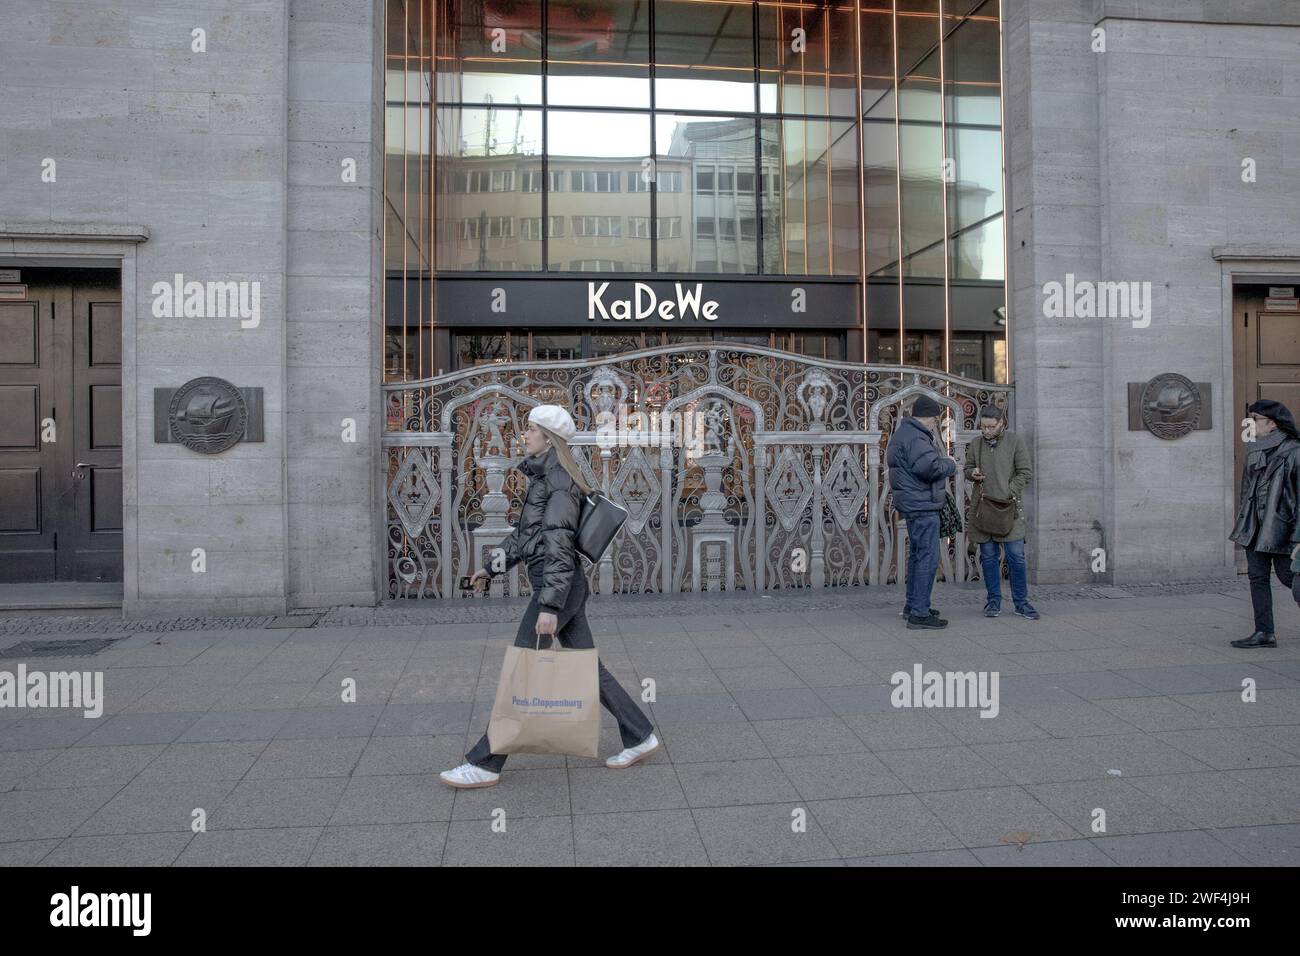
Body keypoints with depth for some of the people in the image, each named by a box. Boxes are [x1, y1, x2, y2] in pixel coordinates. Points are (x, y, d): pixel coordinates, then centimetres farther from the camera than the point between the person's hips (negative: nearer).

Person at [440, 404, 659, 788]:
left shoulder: (559, 480, -14)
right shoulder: (544, 477, 16)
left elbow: (558, 544, -22)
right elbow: (526, 533, 24)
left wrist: (549, 605, -25)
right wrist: (493, 568, 25)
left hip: (558, 585, -10)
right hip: (567, 586, 10)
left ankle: (484, 764, 7)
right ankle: (640, 737, 21)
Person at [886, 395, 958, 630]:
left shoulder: (903, 432, 17)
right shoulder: (916, 438, -17)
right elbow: (929, 467, -30)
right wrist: (950, 464, -10)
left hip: (913, 504, 11)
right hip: (922, 505, -11)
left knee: (916, 554, 19)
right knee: (928, 557, -9)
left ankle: (912, 605, 28)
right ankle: (919, 614, -8)